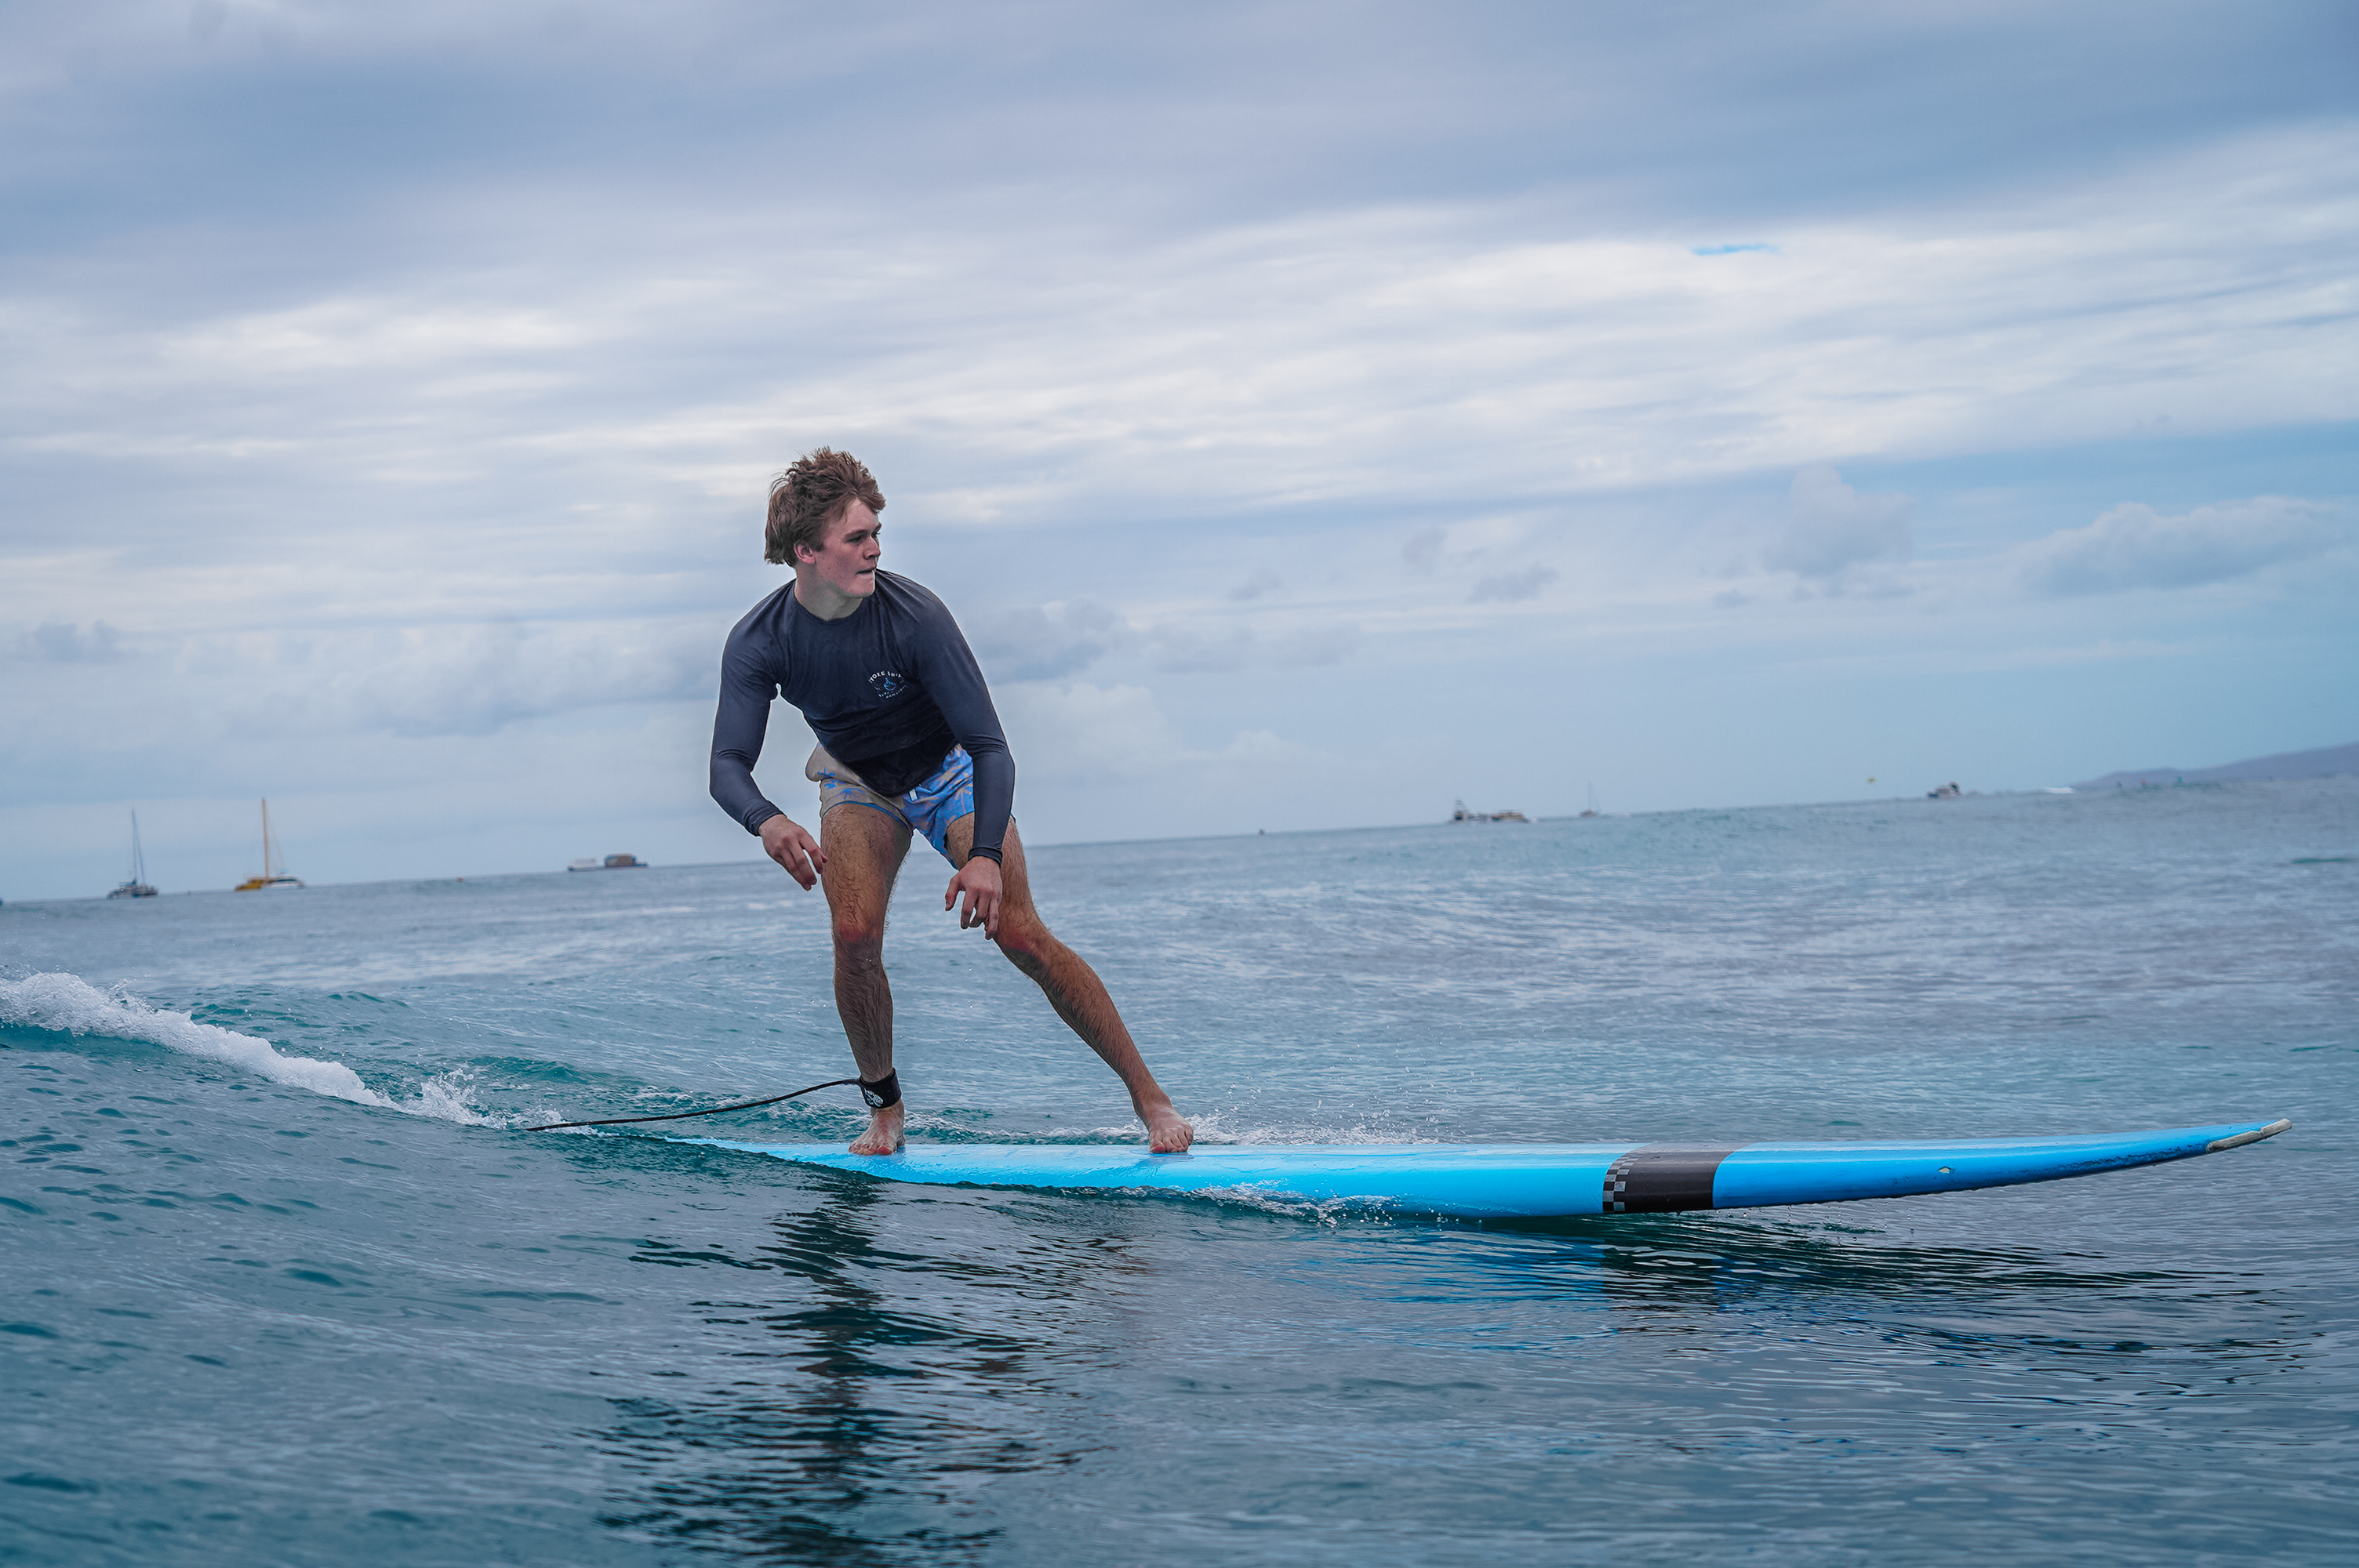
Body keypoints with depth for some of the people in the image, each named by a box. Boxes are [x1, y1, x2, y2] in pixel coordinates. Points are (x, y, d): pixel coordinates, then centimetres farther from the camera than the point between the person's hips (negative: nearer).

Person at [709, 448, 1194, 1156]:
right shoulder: (757, 643, -23)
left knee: (1020, 935, -16)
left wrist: (986, 854, -45)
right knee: (855, 935, -22)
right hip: (860, 784, 2)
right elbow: (728, 765, -26)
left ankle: (1148, 1093, -8)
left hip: (949, 773, -2)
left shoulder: (914, 615, -31)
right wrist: (767, 820, -50)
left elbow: (990, 747, -30)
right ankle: (884, 1110, 0)